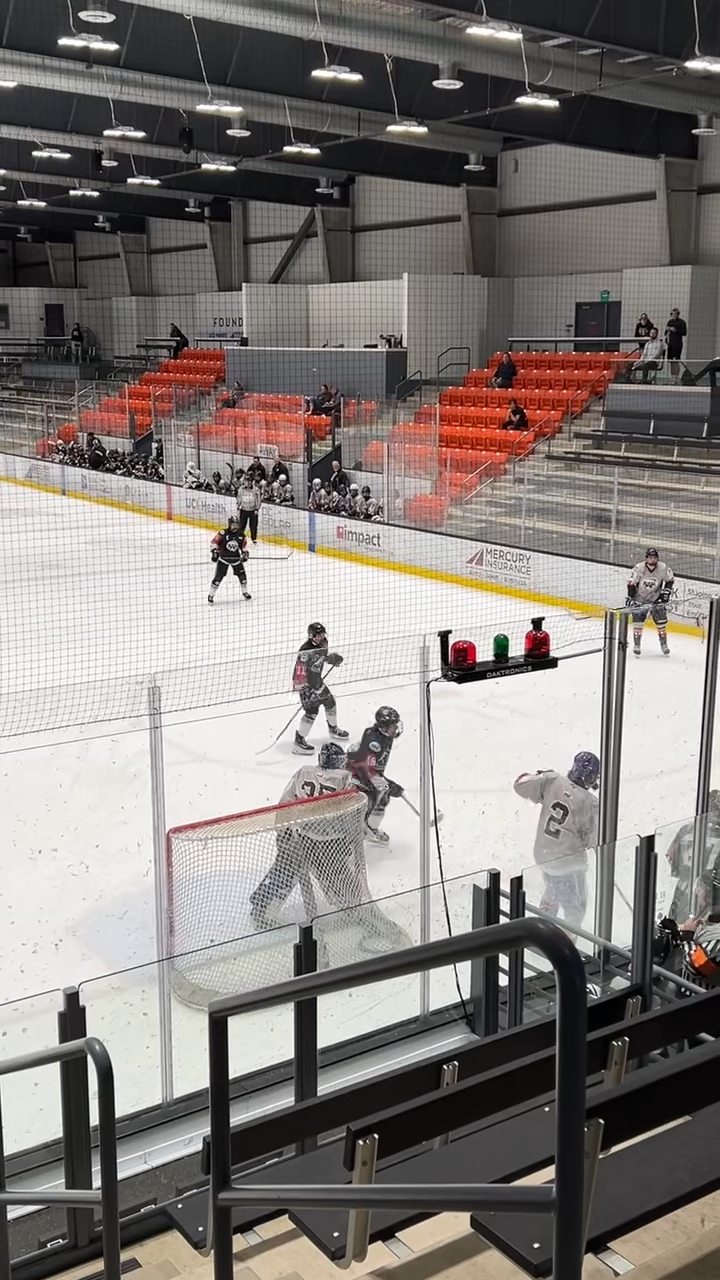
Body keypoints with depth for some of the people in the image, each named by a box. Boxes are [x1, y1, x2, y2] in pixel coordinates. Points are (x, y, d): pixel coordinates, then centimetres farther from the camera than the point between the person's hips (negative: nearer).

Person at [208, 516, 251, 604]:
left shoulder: (241, 535, -1)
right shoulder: (223, 533, -16)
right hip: (223, 558, -4)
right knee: (218, 577, -8)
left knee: (242, 575, 4)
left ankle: (245, 592, 28)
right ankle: (211, 595, 2)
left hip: (236, 558, 4)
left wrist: (244, 553, -3)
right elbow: (214, 542, -11)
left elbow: (243, 546, 12)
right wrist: (214, 552, -21)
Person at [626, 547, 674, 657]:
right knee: (637, 621, -8)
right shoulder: (639, 568, -19)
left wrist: (666, 592, -5)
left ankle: (664, 644, 16)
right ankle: (636, 645, 5)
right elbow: (631, 583, -14)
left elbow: (670, 580, 3)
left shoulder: (663, 568, -14)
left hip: (656, 598, 2)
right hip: (639, 598, -2)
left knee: (661, 621, -1)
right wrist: (630, 598, -18)